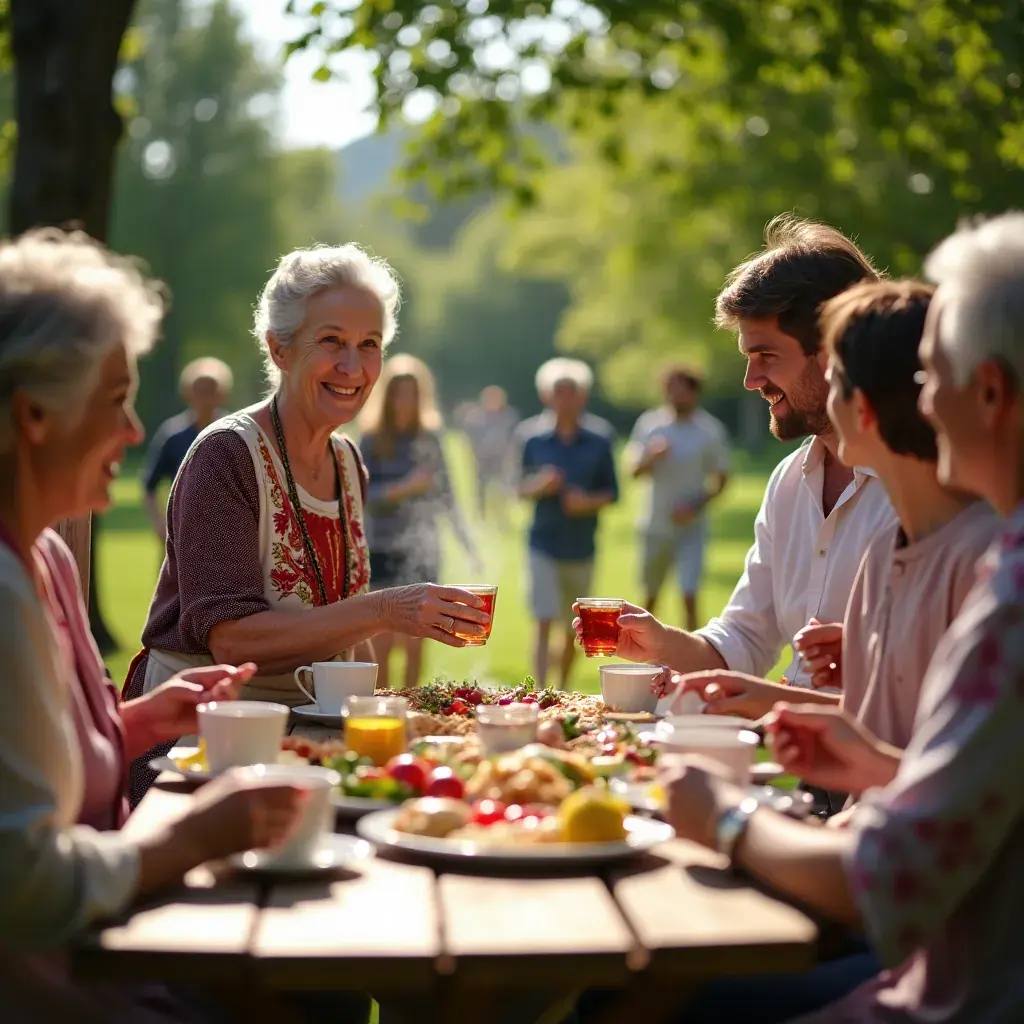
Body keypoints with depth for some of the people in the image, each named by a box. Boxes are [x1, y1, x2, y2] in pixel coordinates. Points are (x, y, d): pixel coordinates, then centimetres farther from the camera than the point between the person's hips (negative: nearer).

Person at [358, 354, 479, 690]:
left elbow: (445, 492, 12)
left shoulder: (429, 439, 8)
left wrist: (466, 539, 10)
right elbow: (361, 493, -6)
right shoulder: (371, 440, 1)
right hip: (382, 548, -2)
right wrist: (401, 489, -20)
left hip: (422, 549, 2)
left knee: (416, 642, 2)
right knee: (382, 641, -4)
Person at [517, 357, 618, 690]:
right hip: (544, 545, -2)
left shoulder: (599, 439, -1)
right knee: (543, 622, -12)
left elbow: (612, 492, 4)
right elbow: (521, 488, 4)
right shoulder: (532, 436, -2)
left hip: (581, 546, 2)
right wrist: (539, 486, -18)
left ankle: (563, 690, 32)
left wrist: (589, 502, -17)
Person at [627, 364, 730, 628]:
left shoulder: (711, 430, -6)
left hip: (691, 527, -2)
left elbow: (721, 478, -1)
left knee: (689, 596, -14)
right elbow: (633, 469, -2)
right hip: (656, 525, 2)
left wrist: (698, 506, -16)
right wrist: (651, 457, -23)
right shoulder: (650, 423, -1)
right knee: (650, 594, 15)